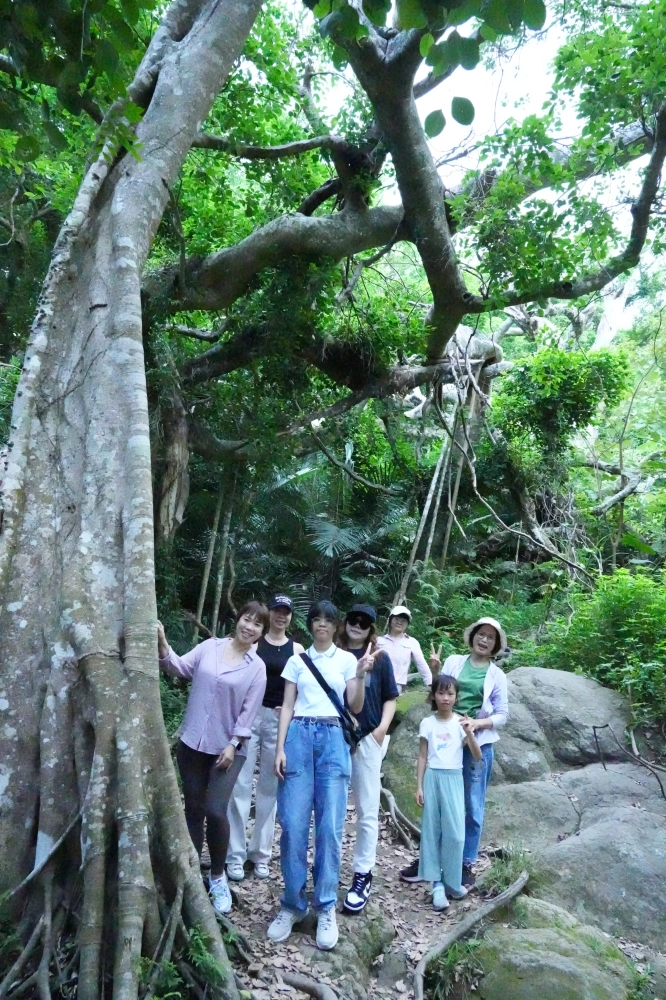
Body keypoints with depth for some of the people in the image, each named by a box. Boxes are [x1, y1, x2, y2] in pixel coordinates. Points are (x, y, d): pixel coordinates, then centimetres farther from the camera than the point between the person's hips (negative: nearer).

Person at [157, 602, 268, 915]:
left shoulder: (257, 667, -3)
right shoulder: (209, 647, 2)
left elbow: (248, 711, -5)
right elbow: (180, 667, -6)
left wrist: (233, 744, -11)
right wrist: (163, 647, -22)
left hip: (227, 747, -2)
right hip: (192, 742, 2)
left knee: (215, 811, -8)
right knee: (193, 808, 13)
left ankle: (218, 876, 15)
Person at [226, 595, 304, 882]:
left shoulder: (297, 649, 7)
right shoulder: (254, 642, 2)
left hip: (280, 720, 2)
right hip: (250, 714, -2)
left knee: (270, 787, 8)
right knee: (241, 785, -1)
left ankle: (260, 853, 20)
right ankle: (235, 855, 9)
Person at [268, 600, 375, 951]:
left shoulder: (347, 659, 9)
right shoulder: (297, 660, 11)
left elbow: (355, 707, 5)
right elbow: (287, 706, 8)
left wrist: (361, 675, -10)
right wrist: (280, 747, -1)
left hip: (333, 738, -1)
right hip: (299, 736, 1)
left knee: (330, 826, -2)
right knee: (293, 825, -2)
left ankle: (326, 908, 11)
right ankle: (292, 903, 13)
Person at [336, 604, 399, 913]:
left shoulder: (379, 658, 4)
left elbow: (390, 698, 6)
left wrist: (382, 729, -7)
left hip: (368, 740, -1)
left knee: (367, 811, 5)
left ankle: (362, 875, 17)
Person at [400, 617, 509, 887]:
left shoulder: (497, 675, 2)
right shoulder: (453, 661, 3)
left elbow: (502, 715, 2)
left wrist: (478, 723, -15)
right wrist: (434, 672, -12)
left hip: (478, 745, -1)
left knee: (472, 807, 9)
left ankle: (466, 864, 23)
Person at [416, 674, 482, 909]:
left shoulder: (461, 723, -1)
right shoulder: (427, 723, 0)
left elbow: (478, 756, -6)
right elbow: (422, 757, 4)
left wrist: (470, 733, -22)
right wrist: (419, 786, 0)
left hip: (454, 779, 0)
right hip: (433, 778, 0)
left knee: (454, 832, -1)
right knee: (432, 830, 2)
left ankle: (452, 881, 14)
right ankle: (437, 884, 9)